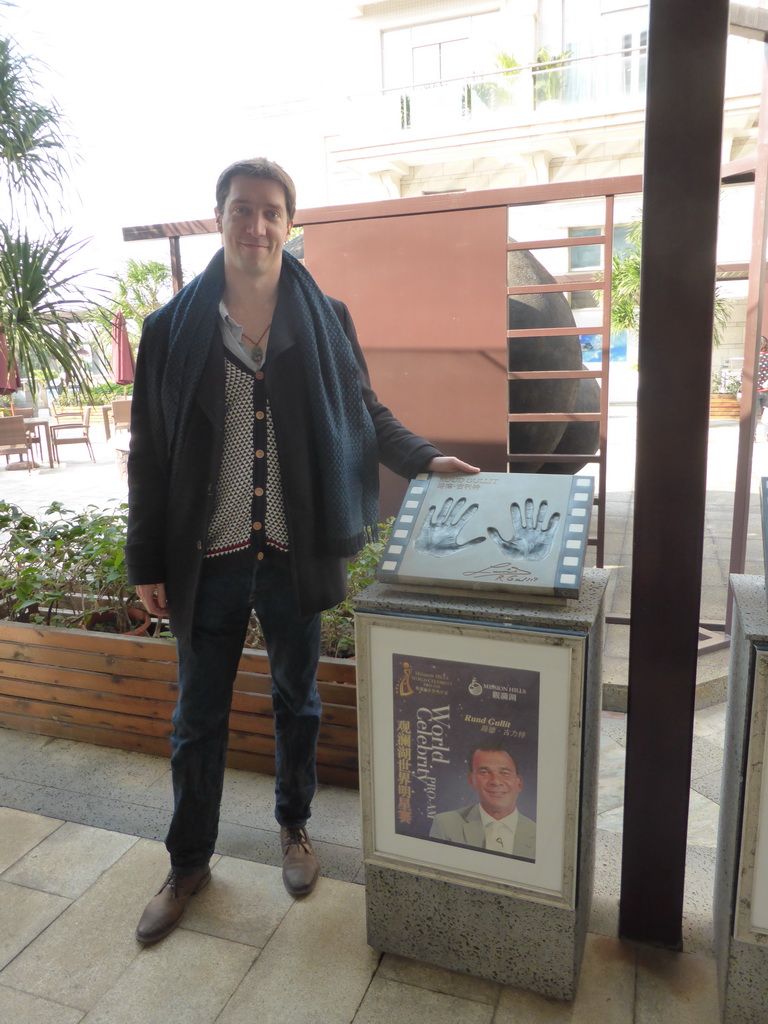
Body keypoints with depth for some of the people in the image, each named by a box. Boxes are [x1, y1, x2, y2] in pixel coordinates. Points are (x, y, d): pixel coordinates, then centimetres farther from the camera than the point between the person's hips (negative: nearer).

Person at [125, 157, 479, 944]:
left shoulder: (325, 320, -1)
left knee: (297, 700, 18)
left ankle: (294, 827, 44)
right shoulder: (174, 327, -2)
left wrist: (425, 458, -5)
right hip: (206, 557, 0)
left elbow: (365, 415, 10)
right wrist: (146, 561, -1)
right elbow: (149, 453, 0)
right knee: (198, 716, 14)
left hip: (293, 555, 1)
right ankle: (189, 862, 37)